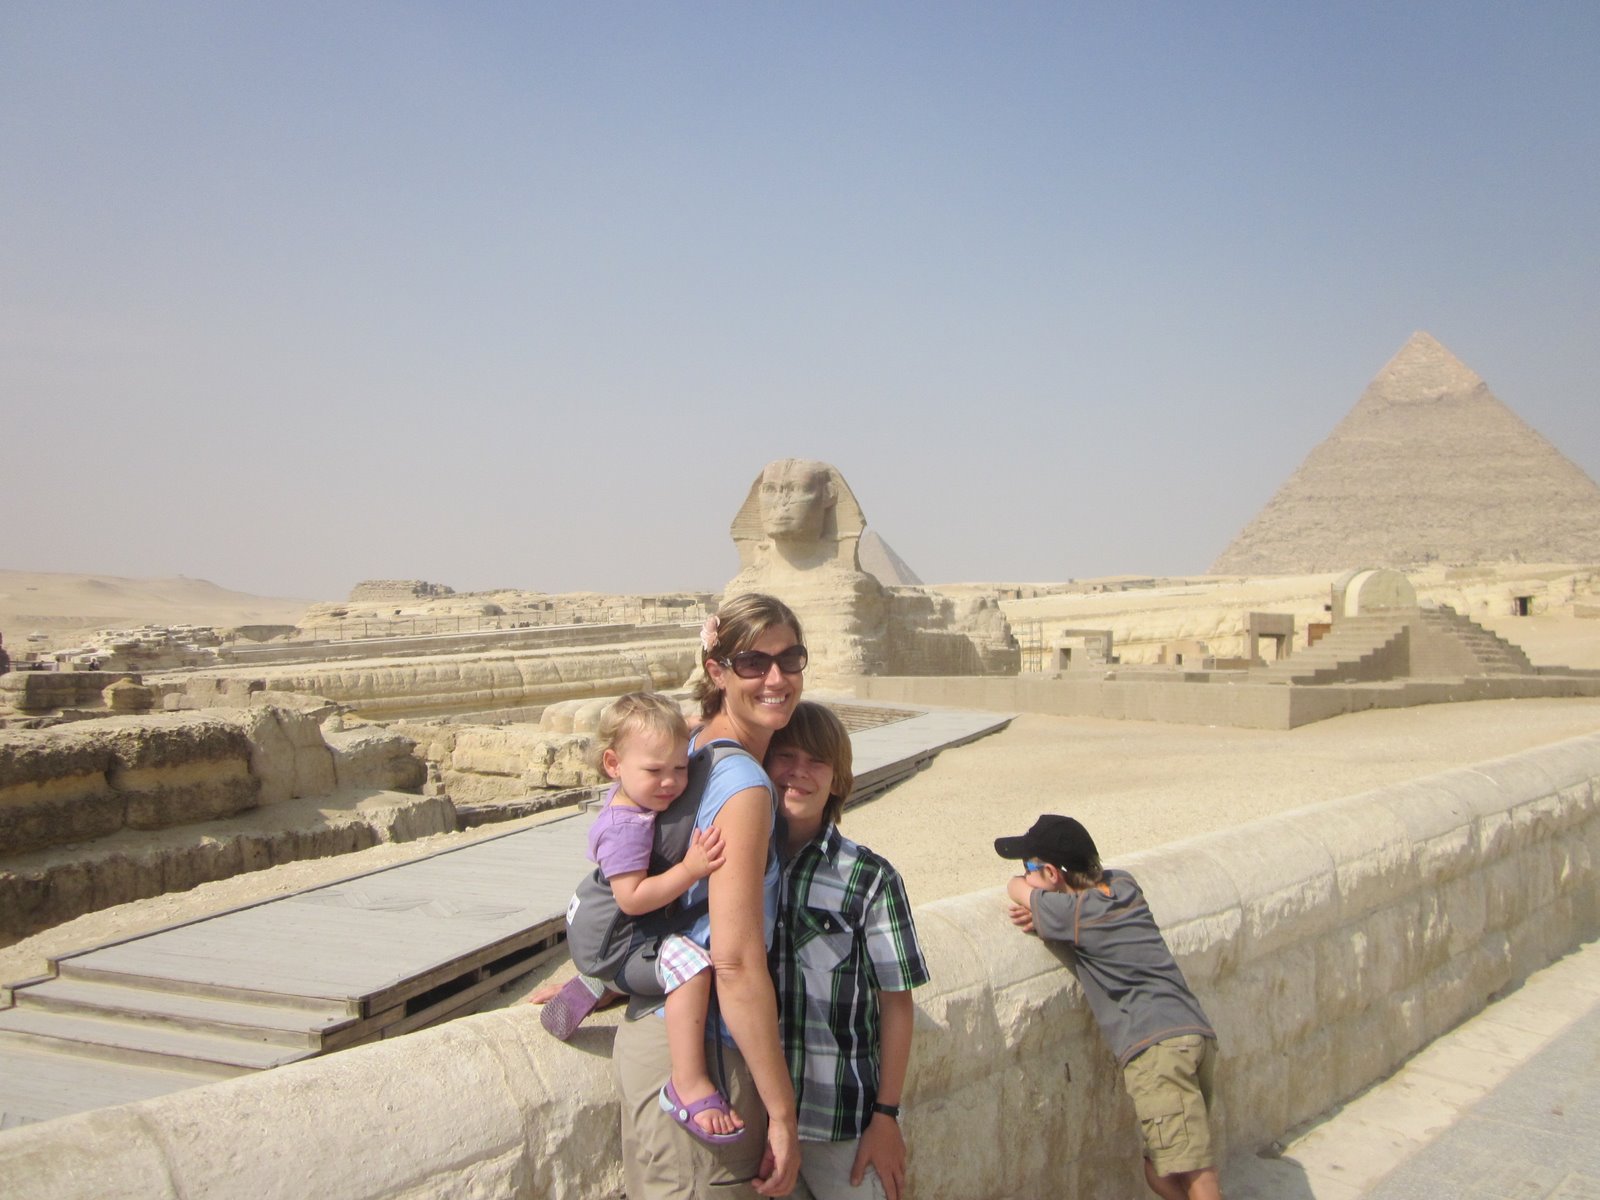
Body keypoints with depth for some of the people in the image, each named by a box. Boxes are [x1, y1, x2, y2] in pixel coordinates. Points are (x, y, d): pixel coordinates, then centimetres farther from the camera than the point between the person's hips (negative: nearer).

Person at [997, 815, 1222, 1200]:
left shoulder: (1072, 913, -5)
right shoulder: (1124, 884, 14)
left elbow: (1016, 887, 10)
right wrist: (1041, 912, 12)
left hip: (1156, 1046, -8)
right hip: (1198, 1034, 8)